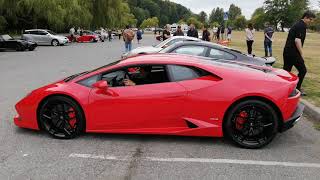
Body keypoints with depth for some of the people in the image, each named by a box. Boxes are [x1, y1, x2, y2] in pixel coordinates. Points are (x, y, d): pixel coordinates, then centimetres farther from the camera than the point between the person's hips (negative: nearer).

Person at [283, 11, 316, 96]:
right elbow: (297, 40, -21)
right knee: (302, 70, 1)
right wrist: (301, 54, -16)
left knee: (286, 71, 11)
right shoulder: (302, 26, -11)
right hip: (293, 52, -9)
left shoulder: (297, 24, 20)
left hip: (287, 51, 10)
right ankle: (297, 88, 8)